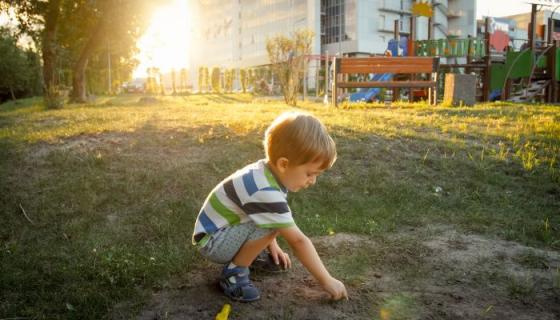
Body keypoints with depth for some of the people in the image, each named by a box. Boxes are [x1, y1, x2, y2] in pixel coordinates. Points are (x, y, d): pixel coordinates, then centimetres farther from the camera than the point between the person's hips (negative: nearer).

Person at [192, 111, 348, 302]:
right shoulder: (265, 193, -33)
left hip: (226, 228, 9)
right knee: (272, 225, -26)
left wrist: (272, 246, 19)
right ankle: (234, 272, -9)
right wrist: (327, 281, -18)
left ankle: (253, 251, 17)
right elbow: (298, 241, -27)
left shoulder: (266, 172, -4)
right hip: (211, 242, -9)